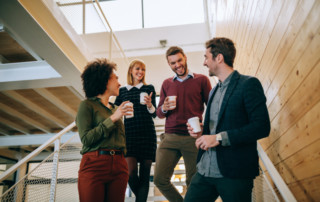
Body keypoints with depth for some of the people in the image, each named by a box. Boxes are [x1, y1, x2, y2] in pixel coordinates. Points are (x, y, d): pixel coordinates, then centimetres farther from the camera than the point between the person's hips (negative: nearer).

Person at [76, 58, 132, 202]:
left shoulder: (115, 108, 19)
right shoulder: (87, 105, 1)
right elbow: (86, 138, -9)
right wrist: (112, 119, -11)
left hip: (119, 166, 5)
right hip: (94, 164, -5)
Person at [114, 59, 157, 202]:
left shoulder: (149, 88, 9)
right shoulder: (122, 91, 13)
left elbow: (154, 114, 4)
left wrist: (149, 105, -16)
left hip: (147, 134, 0)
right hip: (129, 135, 1)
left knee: (144, 173, -1)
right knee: (131, 172, -7)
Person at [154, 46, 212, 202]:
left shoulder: (201, 80, 5)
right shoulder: (167, 84, 15)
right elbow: (159, 113, 17)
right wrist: (164, 108, -7)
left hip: (193, 137, -3)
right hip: (169, 138, 3)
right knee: (160, 179, -2)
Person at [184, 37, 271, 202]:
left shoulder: (248, 84, -7)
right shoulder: (214, 91, 18)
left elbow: (262, 127, -16)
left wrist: (219, 138, -19)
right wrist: (201, 132, 4)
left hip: (234, 174, -7)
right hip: (205, 170, 7)